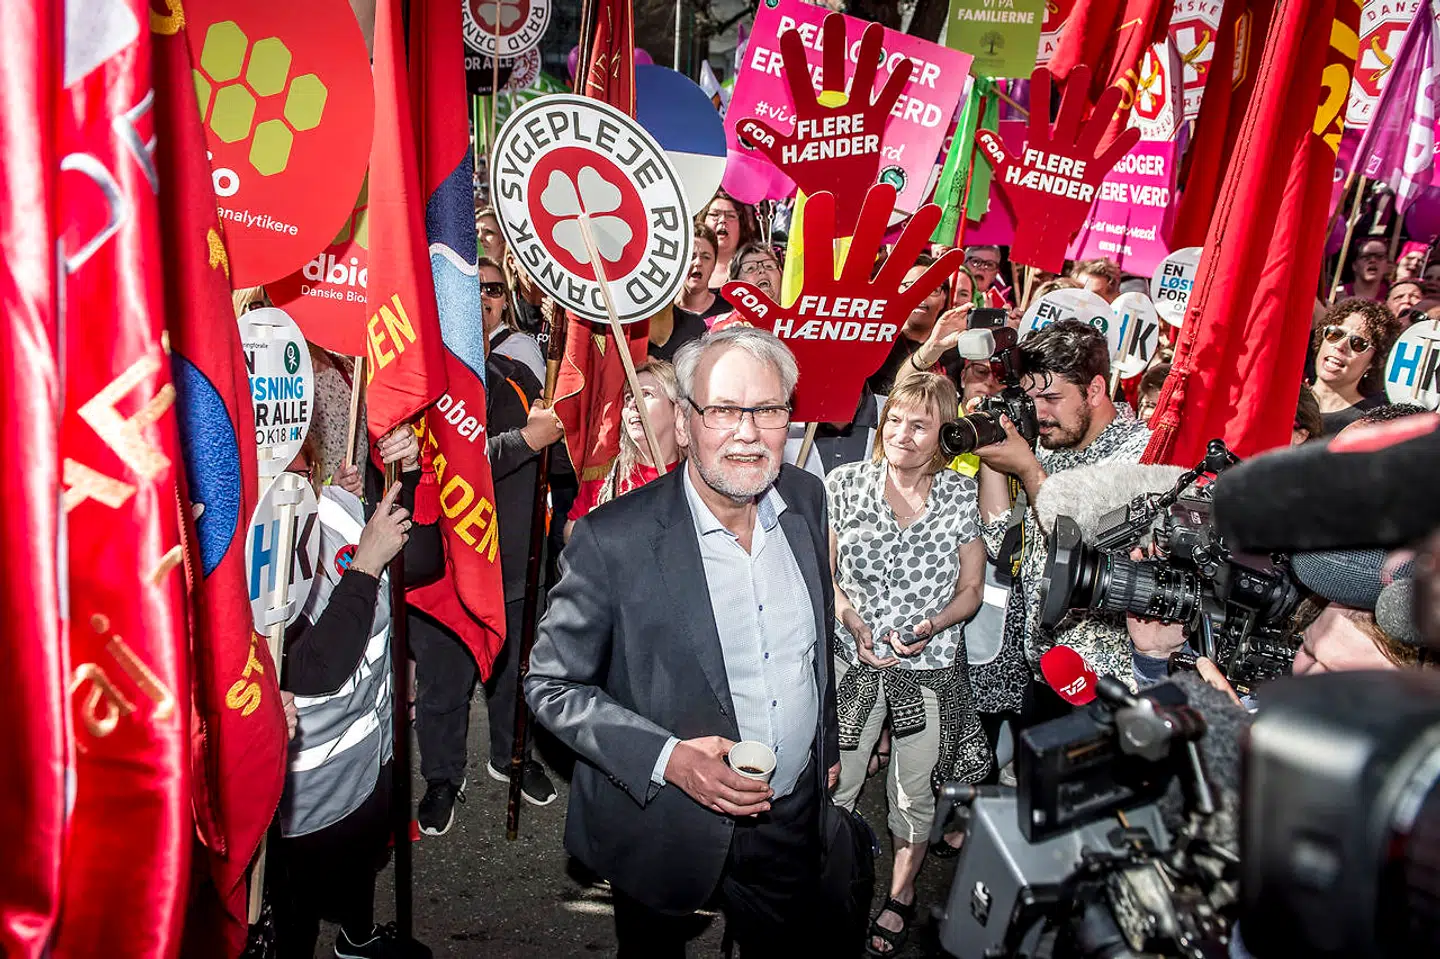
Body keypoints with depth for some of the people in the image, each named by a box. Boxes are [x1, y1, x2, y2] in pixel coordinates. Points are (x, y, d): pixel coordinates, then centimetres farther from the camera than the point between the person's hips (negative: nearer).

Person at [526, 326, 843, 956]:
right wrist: (668, 759, -25)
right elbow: (551, 685, -15)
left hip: (791, 825, 4)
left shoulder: (806, 500, -6)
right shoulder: (614, 540, -23)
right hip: (666, 831, -4)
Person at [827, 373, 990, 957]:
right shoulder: (845, 484, -5)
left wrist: (931, 626, -17)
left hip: (931, 668, 0)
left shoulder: (962, 497, -4)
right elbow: (823, 571, 1)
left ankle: (900, 897, 38)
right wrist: (852, 622, -16)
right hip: (853, 664, 0)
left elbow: (971, 590, 1)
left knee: (915, 792, 14)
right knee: (832, 783, 7)